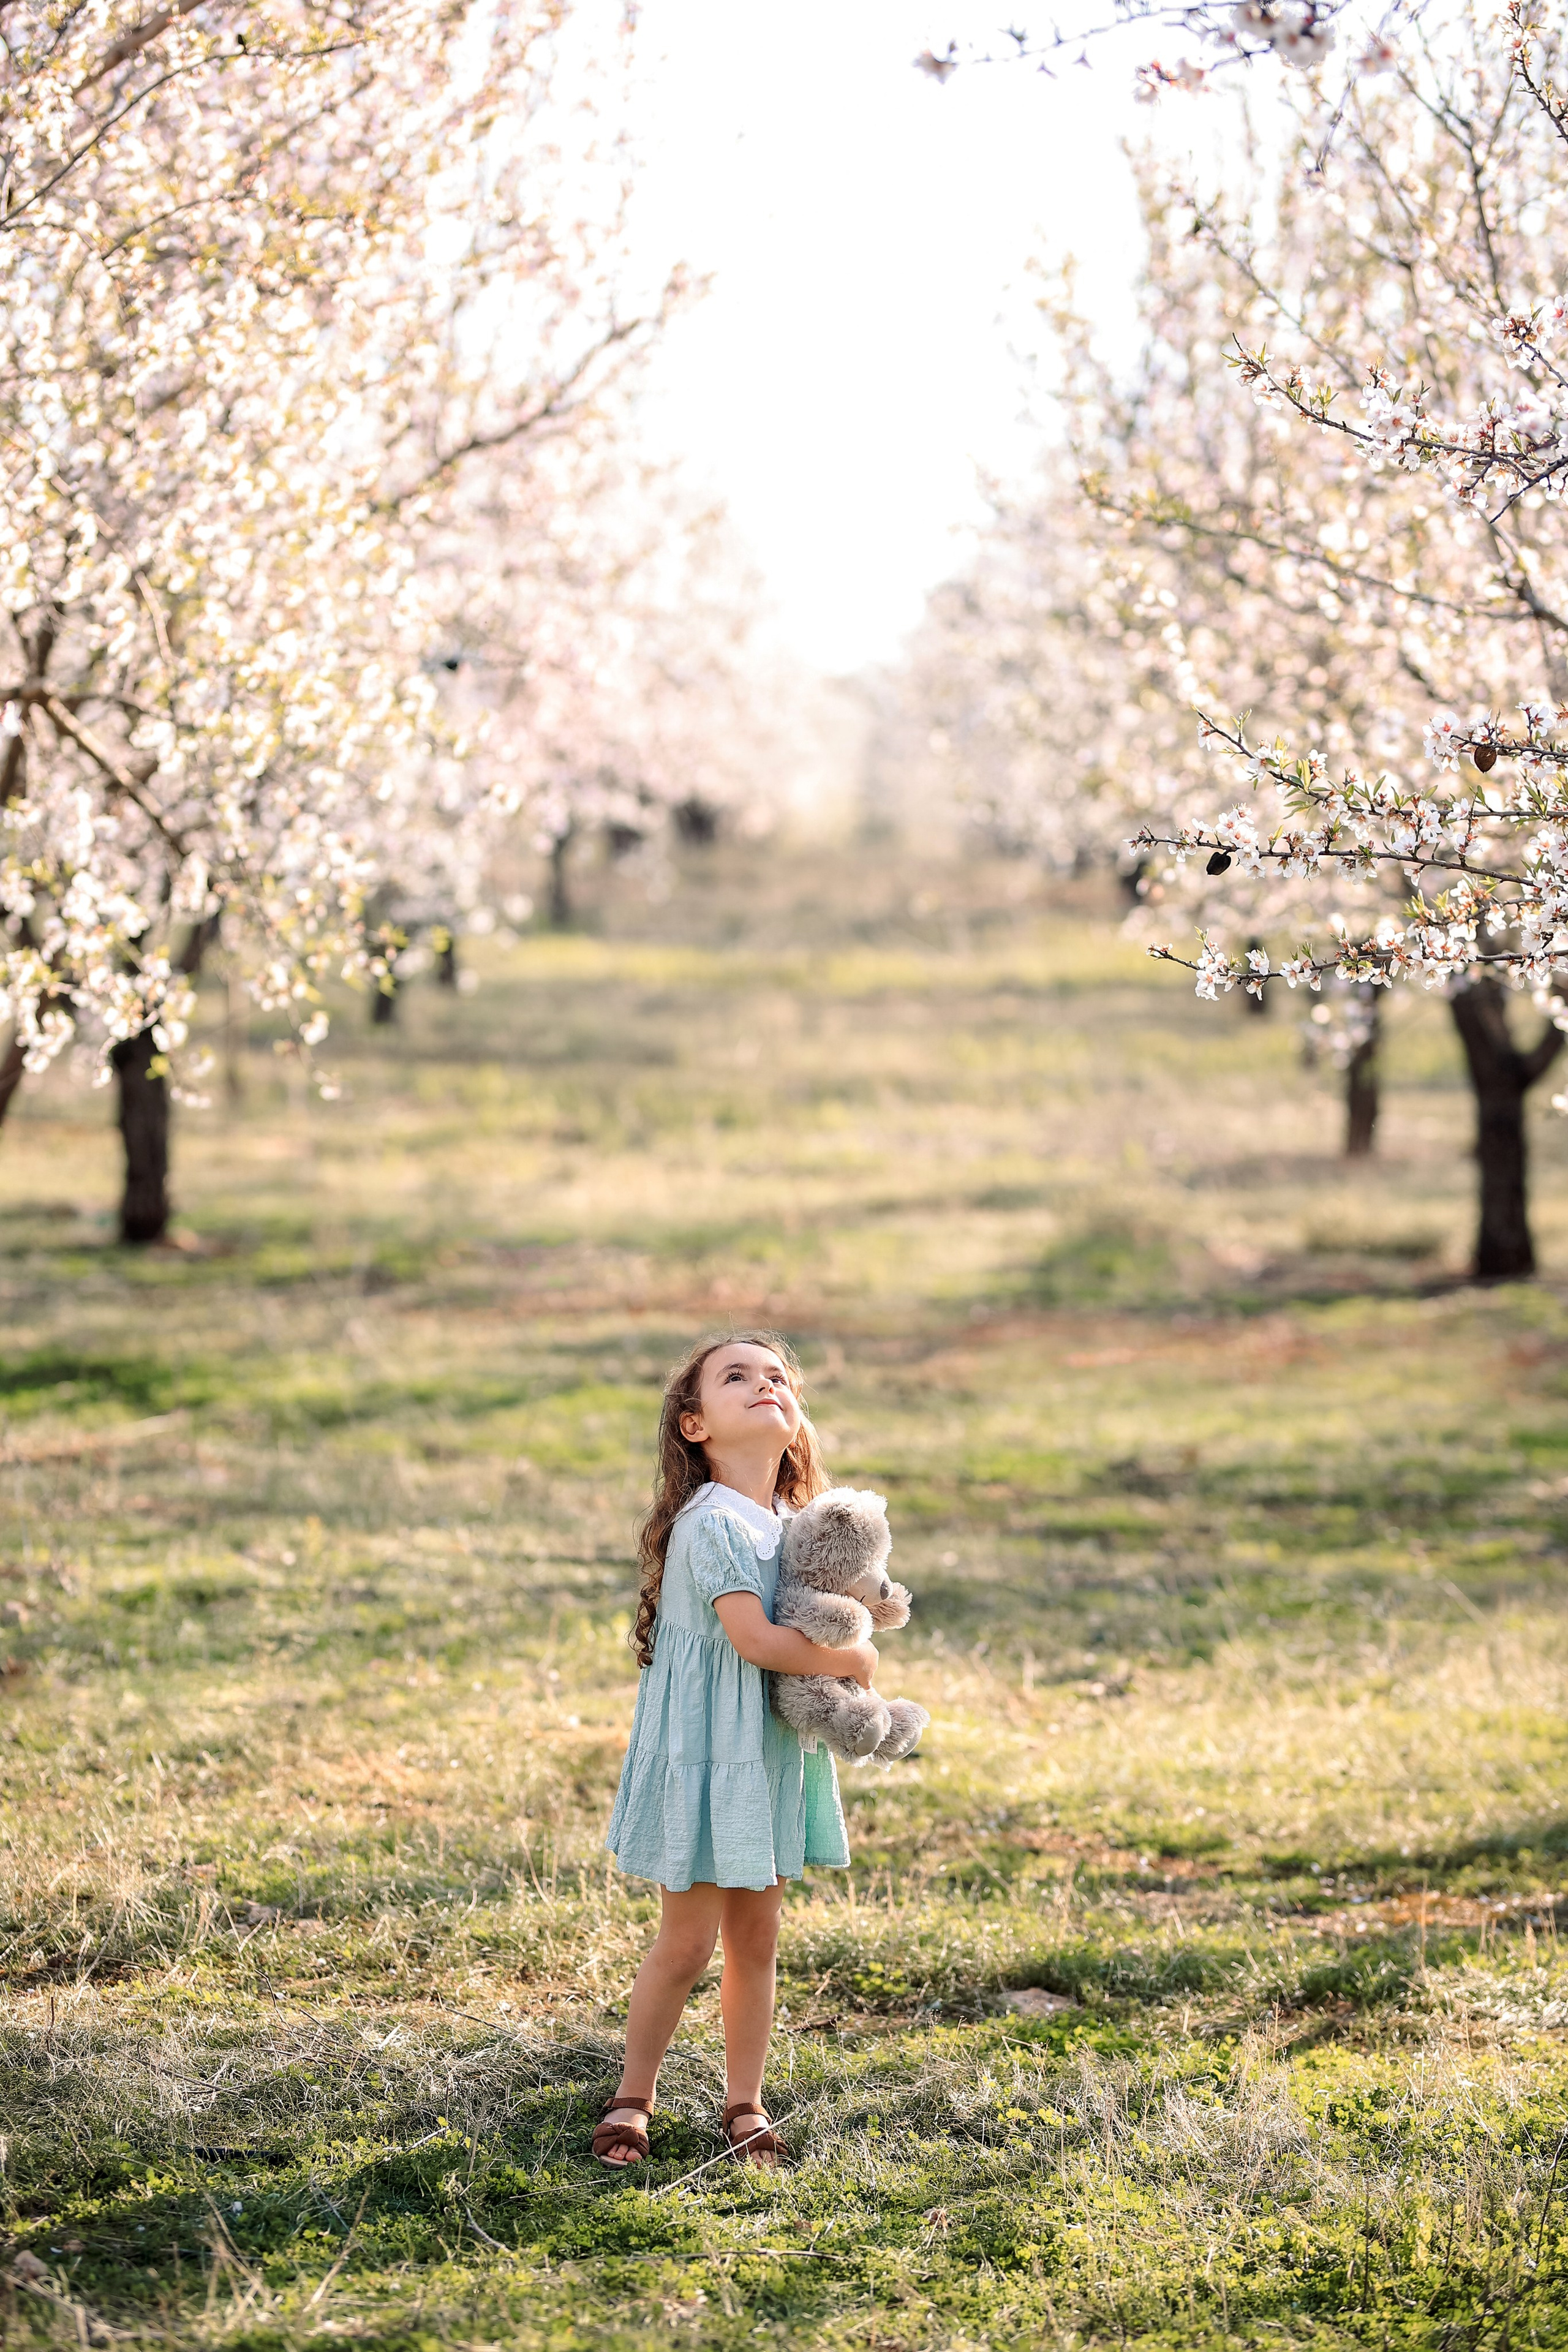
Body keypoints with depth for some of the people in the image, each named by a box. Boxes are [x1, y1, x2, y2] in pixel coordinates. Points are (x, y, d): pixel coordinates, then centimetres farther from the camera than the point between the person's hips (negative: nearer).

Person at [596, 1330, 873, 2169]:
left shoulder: (789, 1524, 9)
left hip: (771, 1753, 7)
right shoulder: (712, 1522, -18)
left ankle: (745, 2102, 23)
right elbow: (752, 1637, -25)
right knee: (686, 1940, -1)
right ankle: (632, 2098, 16)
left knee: (757, 1938, 12)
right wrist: (851, 1658, -12)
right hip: (707, 1750, -7)